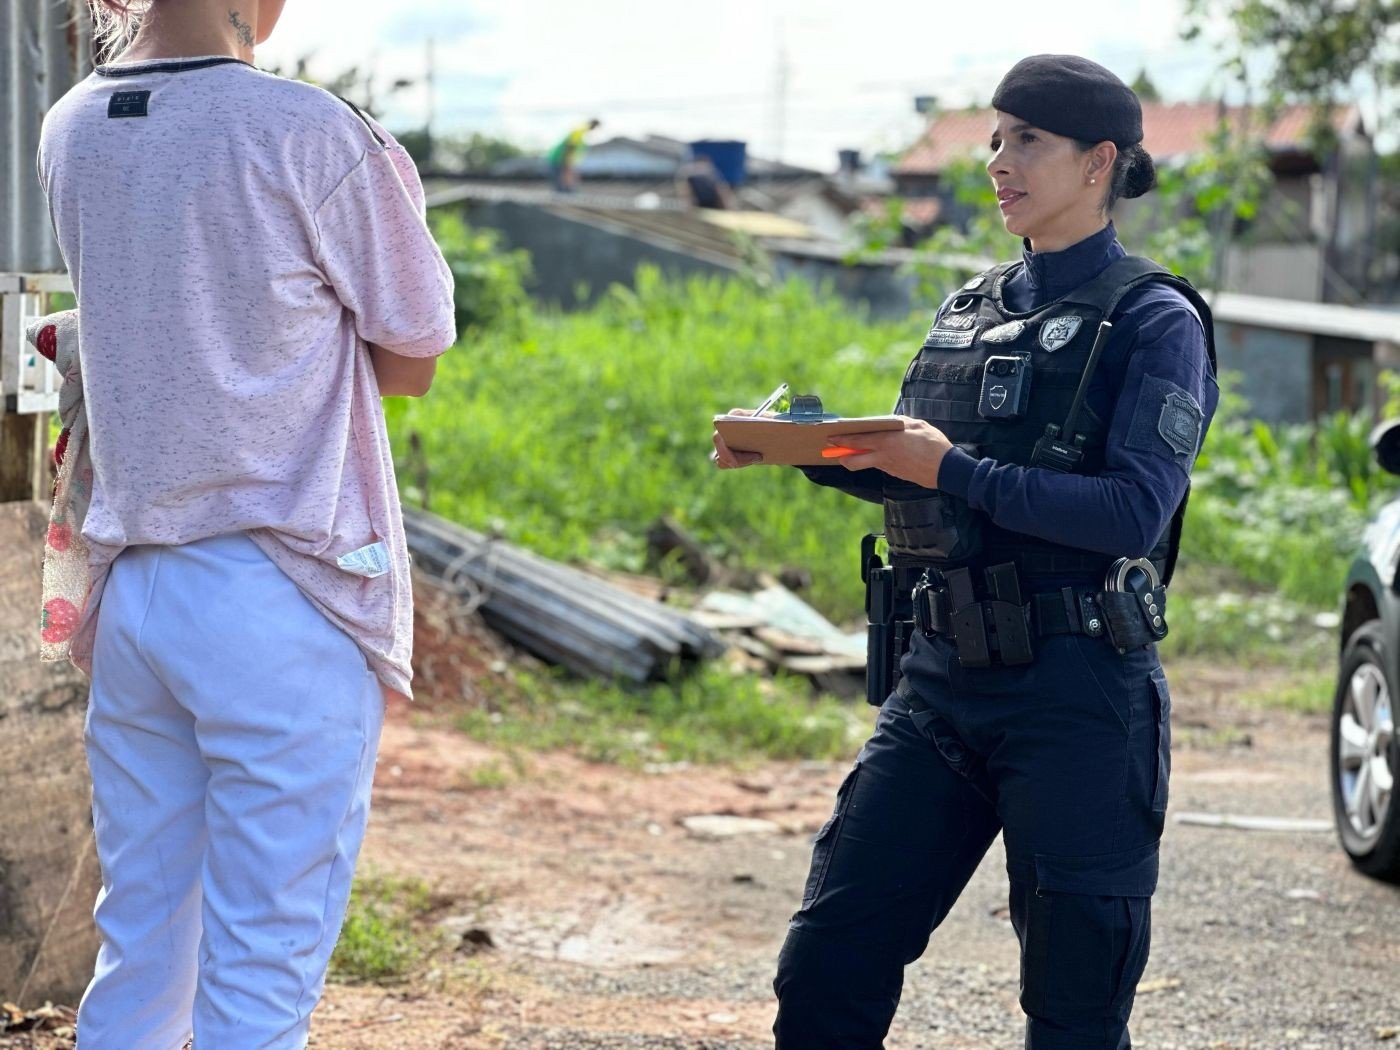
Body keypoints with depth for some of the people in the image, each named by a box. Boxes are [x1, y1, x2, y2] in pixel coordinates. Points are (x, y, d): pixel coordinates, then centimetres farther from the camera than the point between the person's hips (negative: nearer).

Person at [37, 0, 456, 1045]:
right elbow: (411, 360, -1)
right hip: (282, 601, -6)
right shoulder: (315, 137, -13)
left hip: (131, 595, 6)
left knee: (136, 962, 14)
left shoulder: (70, 135, 6)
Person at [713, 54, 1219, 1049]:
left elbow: (1133, 513, -18)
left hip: (1076, 697, -6)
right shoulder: (971, 310, 14)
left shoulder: (1154, 322, -6)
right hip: (942, 681, 6)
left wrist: (952, 469, -20)